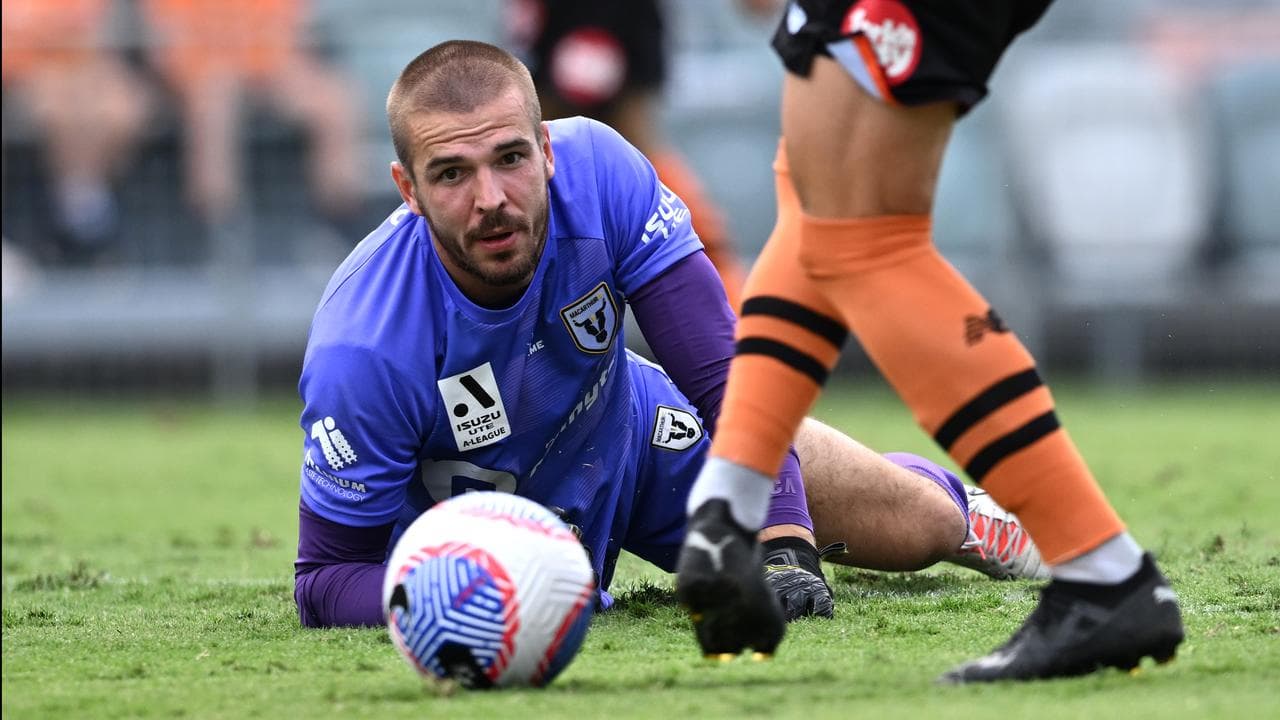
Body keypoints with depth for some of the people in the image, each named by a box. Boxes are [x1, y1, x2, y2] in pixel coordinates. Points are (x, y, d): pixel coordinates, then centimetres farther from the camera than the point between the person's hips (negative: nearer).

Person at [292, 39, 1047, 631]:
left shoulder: (596, 170, -34)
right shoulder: (361, 352, -40)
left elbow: (723, 373, -28)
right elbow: (326, 579, -31)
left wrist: (782, 548, -40)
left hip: (630, 435, 3)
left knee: (920, 524, 12)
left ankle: (958, 508, 50)